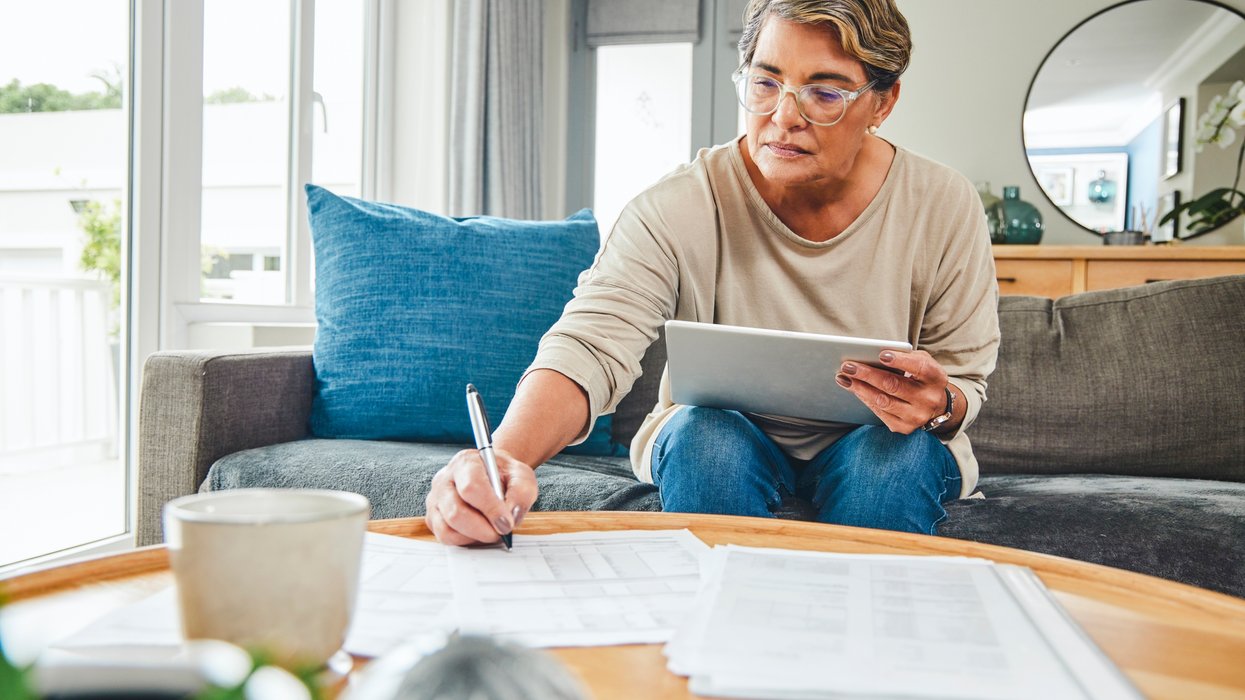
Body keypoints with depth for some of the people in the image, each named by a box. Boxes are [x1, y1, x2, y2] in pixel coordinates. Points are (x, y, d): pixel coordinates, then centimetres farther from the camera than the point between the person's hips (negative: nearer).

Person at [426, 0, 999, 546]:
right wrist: (505, 458, -53)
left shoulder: (944, 209, -14)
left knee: (898, 453, -31)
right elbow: (589, 346, -32)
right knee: (706, 435, -33)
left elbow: (966, 379, -5)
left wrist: (940, 406, -31)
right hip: (727, 444, 0)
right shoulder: (676, 211, -20)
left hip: (872, 446, 1)